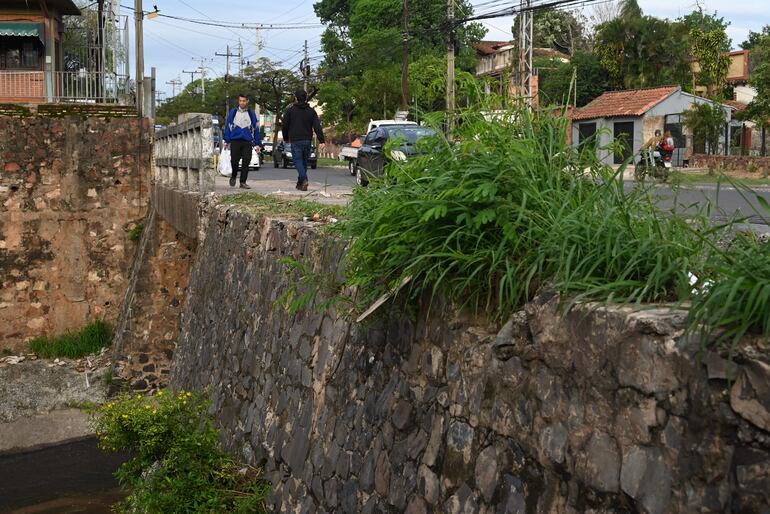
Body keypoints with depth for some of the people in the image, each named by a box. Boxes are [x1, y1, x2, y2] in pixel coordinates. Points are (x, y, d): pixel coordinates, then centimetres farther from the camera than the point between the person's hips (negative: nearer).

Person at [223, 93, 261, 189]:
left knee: (246, 162, -5)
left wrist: (258, 144, 6)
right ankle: (233, 176, 20)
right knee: (234, 160, -8)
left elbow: (256, 129, 11)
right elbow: (228, 126, 9)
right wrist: (227, 141, 2)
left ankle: (243, 182, 2)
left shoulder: (251, 114, 9)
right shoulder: (233, 112, 8)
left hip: (247, 142, 1)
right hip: (235, 140, -1)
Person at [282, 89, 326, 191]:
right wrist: (321, 141, -6)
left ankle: (304, 180, -27)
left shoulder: (291, 110, -1)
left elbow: (285, 126, 3)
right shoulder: (311, 111, 6)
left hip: (295, 141, -3)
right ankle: (300, 183, 20)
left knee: (298, 161, -5)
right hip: (307, 140, 3)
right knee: (304, 162, 14)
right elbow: (317, 127, -2)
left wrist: (286, 139, 20)